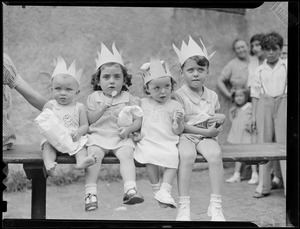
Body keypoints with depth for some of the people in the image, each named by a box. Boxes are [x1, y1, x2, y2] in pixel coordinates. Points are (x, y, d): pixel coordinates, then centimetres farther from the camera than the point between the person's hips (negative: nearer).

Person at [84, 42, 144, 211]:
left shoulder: (129, 98, 10)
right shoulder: (94, 97, 12)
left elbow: (138, 120, 6)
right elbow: (89, 120, 5)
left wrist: (128, 128, -14)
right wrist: (102, 109, -9)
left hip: (121, 138, 0)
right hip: (98, 136, 0)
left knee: (126, 154, -29)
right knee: (94, 154, -28)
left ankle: (130, 189, -39)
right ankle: (91, 192, -31)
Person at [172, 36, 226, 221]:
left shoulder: (212, 96, 14)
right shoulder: (179, 95, -2)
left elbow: (217, 117, 26)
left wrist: (221, 118, 0)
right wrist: (204, 131, -15)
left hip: (207, 136, 3)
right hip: (185, 136, -3)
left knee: (215, 154, -31)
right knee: (187, 155, -37)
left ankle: (216, 205, -25)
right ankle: (184, 206, -29)